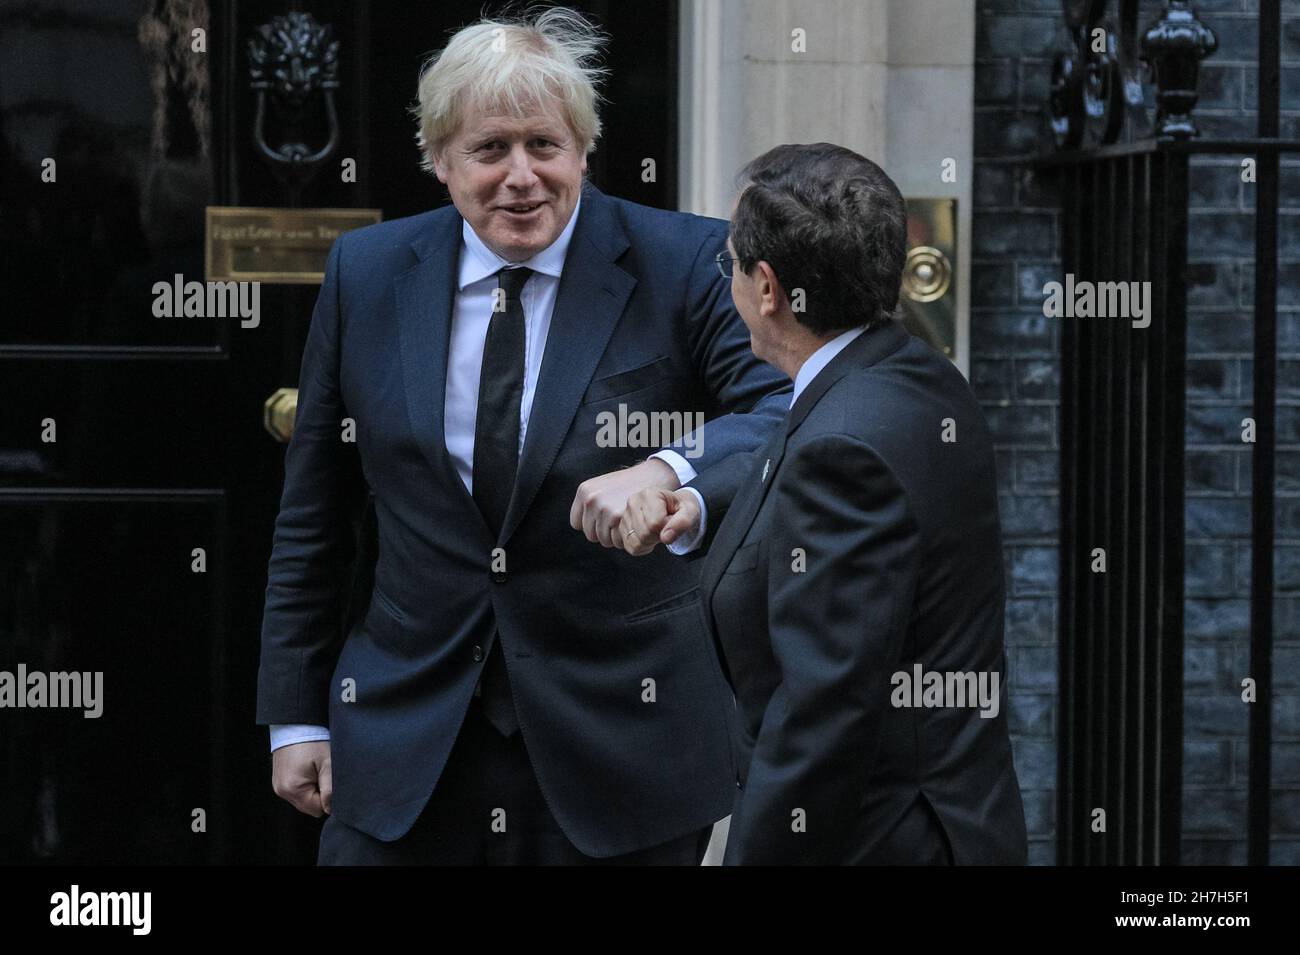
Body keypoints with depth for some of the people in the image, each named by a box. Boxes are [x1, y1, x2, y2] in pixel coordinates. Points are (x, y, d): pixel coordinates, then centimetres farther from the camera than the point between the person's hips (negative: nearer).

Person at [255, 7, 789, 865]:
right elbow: (312, 516, 10)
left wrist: (670, 469, -37)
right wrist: (295, 714, 9)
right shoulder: (366, 273, 4)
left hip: (618, 744, -2)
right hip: (404, 748, 2)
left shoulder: (685, 267, -5)